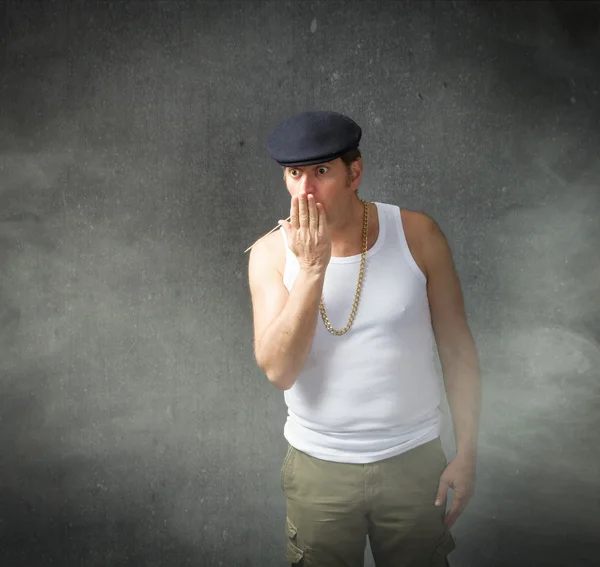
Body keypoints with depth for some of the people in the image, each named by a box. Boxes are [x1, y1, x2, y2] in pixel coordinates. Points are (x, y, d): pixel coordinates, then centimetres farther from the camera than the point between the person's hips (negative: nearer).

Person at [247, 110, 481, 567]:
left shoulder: (417, 235, -9)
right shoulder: (272, 254, -8)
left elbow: (457, 347, -3)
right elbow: (278, 370, -18)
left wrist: (467, 453, -2)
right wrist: (311, 269, -24)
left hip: (414, 462, 0)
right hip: (318, 469, 0)